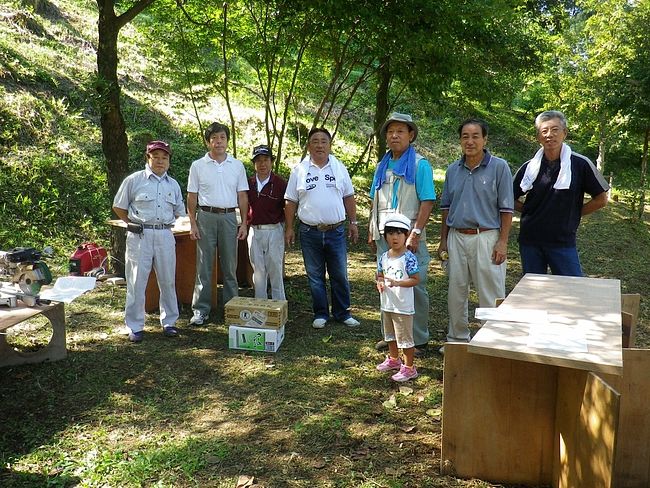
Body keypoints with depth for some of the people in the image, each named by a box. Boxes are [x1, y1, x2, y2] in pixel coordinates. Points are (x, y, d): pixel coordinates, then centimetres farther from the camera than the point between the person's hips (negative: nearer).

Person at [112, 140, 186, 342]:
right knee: (137, 282, -1)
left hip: (165, 236, 4)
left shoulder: (173, 184, 12)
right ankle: (135, 327, 9)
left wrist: (163, 224, 12)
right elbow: (118, 207, 6)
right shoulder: (134, 180, 0)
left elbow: (179, 211, 21)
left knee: (168, 281, 8)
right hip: (140, 236, -3)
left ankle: (169, 322, 20)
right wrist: (134, 224, 5)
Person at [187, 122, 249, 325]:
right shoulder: (198, 166, 3)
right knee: (204, 266, 2)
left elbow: (242, 196, 8)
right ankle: (201, 310, 8)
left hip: (229, 217, 1)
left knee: (230, 266, 7)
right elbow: (192, 197, 3)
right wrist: (192, 224, -4)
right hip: (206, 217, -1)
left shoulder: (237, 165, 7)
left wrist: (244, 223, 1)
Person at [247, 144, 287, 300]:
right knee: (258, 270, 10)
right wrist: (247, 224, 7)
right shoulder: (248, 183, 4)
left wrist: (288, 231, -4)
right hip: (254, 231, 3)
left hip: (274, 231, -3)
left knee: (275, 269, 4)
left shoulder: (281, 183, -6)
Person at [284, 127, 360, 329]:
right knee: (315, 276, 8)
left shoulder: (339, 168, 6)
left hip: (336, 231, 1)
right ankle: (321, 314, 20)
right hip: (310, 232, -1)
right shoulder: (299, 170, 1)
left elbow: (348, 197, 10)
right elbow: (291, 202, 3)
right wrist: (289, 228, 0)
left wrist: (353, 223, 6)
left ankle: (342, 313, 21)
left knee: (340, 275, 7)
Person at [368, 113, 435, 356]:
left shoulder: (419, 164, -4)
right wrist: (372, 232, 14)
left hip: (409, 237, -6)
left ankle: (418, 340, 12)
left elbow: (427, 202, -11)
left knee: (415, 288, 0)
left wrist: (415, 233, -18)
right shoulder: (382, 166, 14)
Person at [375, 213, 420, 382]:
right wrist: (380, 283, -9)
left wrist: (397, 283, -29)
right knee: (390, 334, 24)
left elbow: (416, 279, -18)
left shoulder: (409, 258, -17)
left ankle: (409, 368, 14)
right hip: (387, 304, 8)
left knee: (405, 337, 1)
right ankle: (393, 360, 43)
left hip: (403, 305, -7)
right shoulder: (384, 257, 3)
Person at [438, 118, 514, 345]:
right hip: (457, 238, 5)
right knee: (456, 293, 12)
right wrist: (443, 239, 12)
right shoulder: (453, 169, 9)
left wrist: (502, 242, -11)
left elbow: (506, 209, -5)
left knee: (490, 295, 1)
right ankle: (457, 339, 26)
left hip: (486, 238, -4)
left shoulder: (499, 167, -4)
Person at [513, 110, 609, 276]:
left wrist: (573, 214, -1)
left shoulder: (580, 164, -5)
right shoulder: (529, 167, 2)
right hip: (530, 242, 3)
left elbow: (601, 199, 2)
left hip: (563, 242, -2)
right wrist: (530, 212, 1)